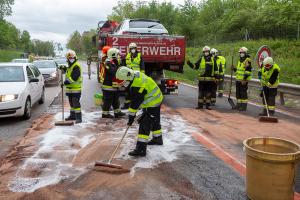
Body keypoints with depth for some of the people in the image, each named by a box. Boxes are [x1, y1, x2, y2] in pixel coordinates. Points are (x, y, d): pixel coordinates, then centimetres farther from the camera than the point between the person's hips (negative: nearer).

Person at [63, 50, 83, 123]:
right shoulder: (70, 66, 18)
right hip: (70, 88, 10)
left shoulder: (76, 66, -14)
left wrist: (65, 82, -24)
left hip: (76, 88, -10)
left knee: (76, 103, -11)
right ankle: (72, 115, 28)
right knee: (71, 103, 17)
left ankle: (79, 118, -8)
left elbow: (74, 78, -24)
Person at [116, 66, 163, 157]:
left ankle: (141, 149, -10)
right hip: (156, 99, 10)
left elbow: (135, 103, -24)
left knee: (145, 125, -11)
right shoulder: (136, 74, 0)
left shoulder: (137, 86, -29)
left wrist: (131, 118, -17)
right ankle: (157, 139, 46)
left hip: (152, 103, -10)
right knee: (155, 121, 26)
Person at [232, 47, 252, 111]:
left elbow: (248, 71, -17)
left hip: (244, 80, -9)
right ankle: (239, 105, 22)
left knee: (243, 93, -5)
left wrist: (244, 79, -21)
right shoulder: (240, 60, 18)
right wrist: (234, 68, 7)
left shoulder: (247, 61, -10)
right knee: (238, 93, 12)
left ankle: (244, 106, 1)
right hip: (238, 79, 9)